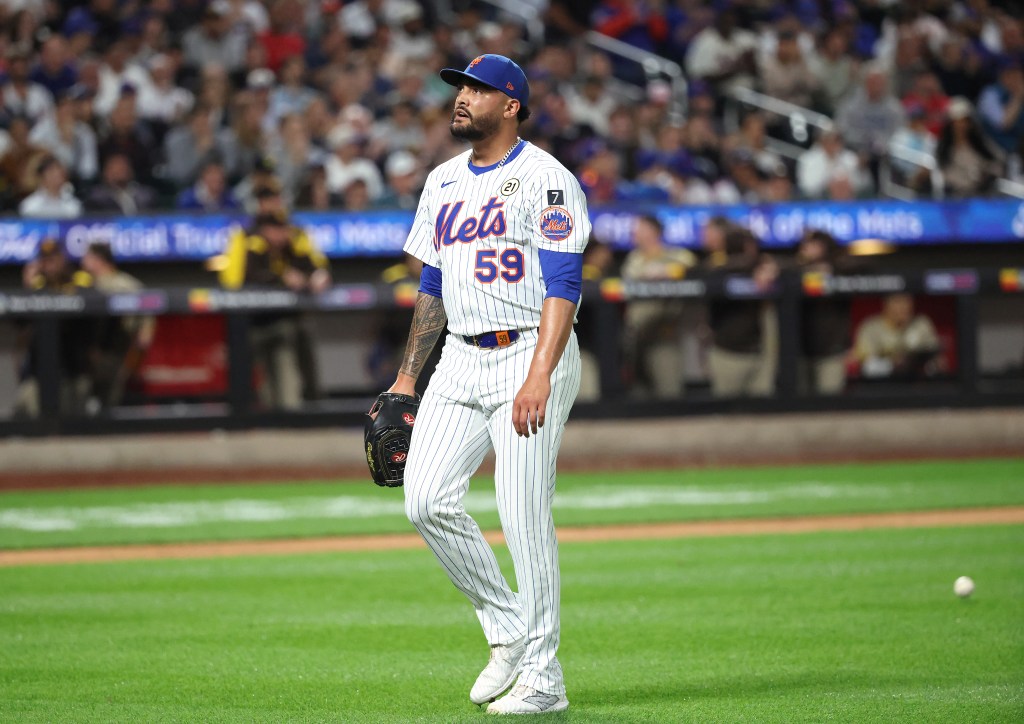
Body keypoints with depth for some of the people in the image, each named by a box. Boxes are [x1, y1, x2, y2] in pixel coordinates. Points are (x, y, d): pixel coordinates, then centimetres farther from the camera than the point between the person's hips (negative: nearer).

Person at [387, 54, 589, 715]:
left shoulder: (545, 180, -8)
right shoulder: (444, 182, 16)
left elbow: (564, 287, -15)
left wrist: (539, 377, -25)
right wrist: (408, 376, 17)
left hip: (530, 356, -7)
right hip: (461, 363, 7)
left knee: (525, 517, -8)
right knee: (428, 500, -5)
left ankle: (542, 679, 0)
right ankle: (508, 630, 12)